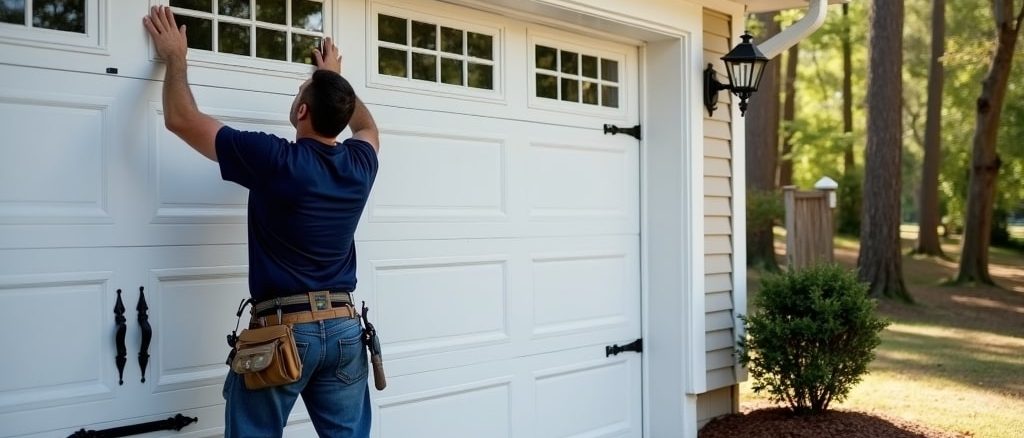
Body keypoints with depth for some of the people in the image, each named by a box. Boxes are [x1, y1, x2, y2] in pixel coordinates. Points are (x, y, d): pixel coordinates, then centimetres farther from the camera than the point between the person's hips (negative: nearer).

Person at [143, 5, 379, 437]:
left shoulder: (275, 159, -12)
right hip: (345, 328, 5)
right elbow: (366, 125, 29)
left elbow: (181, 119, -3)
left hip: (282, 329, -5)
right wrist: (334, 76, 40)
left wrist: (175, 56, 12)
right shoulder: (360, 163, 2)